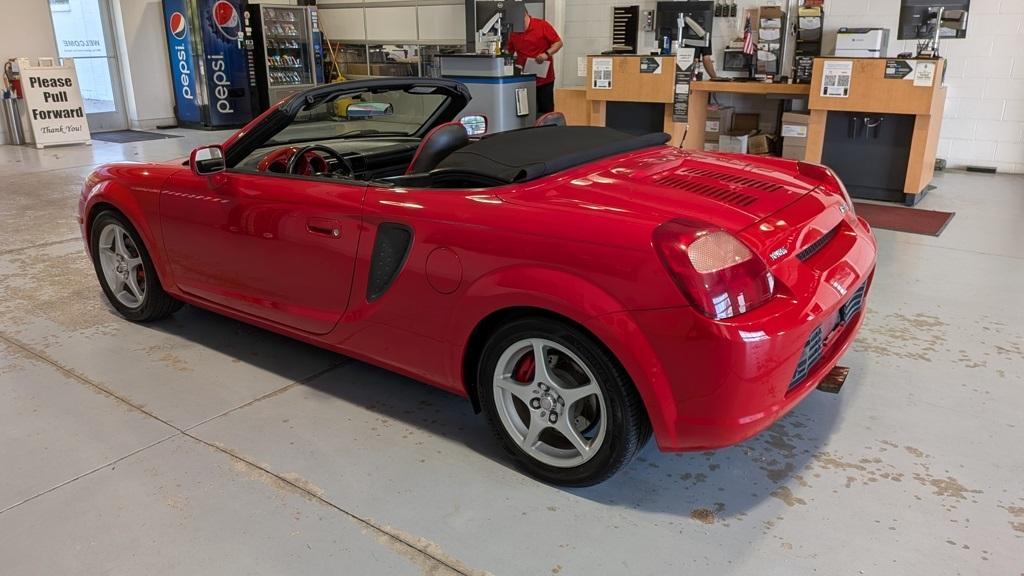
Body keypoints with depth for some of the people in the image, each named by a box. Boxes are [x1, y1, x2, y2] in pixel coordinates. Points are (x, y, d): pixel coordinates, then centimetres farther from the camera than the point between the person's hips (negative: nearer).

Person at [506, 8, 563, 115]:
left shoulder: (542, 25, -5)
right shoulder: (513, 33, 8)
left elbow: (558, 42, -5)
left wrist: (547, 53, -20)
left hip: (544, 78, -3)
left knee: (546, 111, 2)